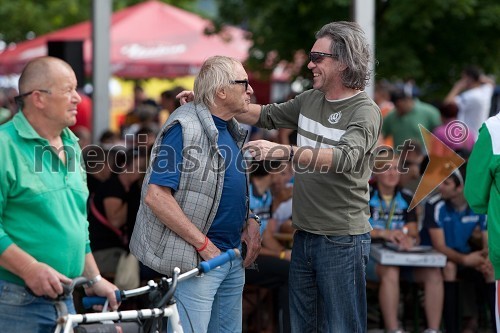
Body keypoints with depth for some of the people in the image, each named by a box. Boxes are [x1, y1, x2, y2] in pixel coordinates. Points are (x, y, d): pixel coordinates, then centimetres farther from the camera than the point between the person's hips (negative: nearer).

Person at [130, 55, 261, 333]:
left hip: (234, 257, 9)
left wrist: (251, 223, 5)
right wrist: (203, 244, -19)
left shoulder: (231, 129, 13)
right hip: (196, 258, -9)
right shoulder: (185, 128, -15)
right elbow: (155, 196, -22)